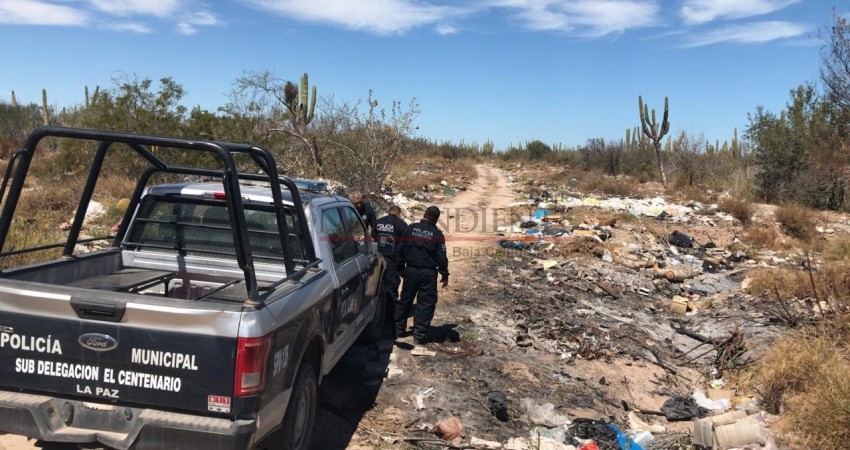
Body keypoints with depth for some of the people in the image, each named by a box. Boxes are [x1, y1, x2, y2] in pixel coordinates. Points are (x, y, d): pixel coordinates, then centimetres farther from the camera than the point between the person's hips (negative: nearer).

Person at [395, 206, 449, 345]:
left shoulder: (411, 229, 1)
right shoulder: (437, 234, -7)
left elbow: (401, 249, 5)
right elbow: (441, 257, -7)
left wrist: (401, 268, 15)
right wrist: (445, 275, 2)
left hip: (411, 270, 3)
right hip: (428, 273, -3)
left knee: (405, 299, 16)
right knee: (426, 303, 3)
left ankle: (399, 329, 25)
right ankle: (419, 335, 3)